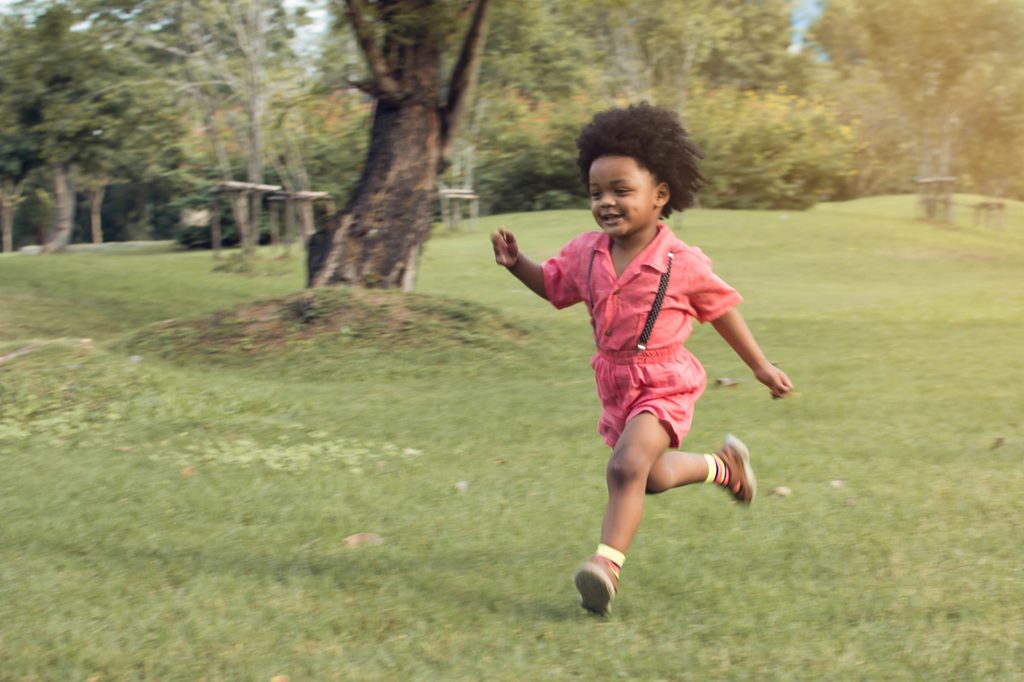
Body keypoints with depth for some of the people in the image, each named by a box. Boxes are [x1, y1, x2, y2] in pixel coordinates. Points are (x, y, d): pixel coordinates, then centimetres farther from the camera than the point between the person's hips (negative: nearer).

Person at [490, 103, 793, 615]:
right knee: (654, 477, 22)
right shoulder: (587, 253, -4)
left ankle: (608, 561, -26)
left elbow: (722, 310, -2)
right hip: (615, 384, 6)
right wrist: (516, 263, -7)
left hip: (664, 384, -6)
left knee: (627, 465, -27)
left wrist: (761, 367, 5)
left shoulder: (682, 264, -16)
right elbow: (553, 283, 14)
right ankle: (722, 465, 48)